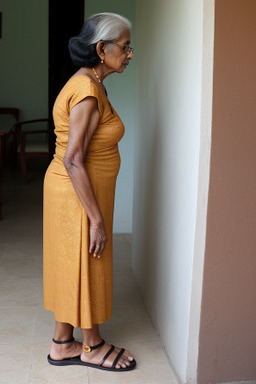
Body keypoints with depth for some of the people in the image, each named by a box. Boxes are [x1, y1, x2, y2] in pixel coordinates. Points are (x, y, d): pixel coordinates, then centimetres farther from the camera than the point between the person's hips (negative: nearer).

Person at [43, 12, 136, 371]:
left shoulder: (88, 84, 9)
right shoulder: (88, 91, -22)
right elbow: (73, 161, -26)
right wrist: (98, 219, -22)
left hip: (74, 190, 10)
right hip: (78, 194, -10)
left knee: (71, 266, 17)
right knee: (86, 267, 7)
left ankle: (63, 344, 33)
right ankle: (92, 346, 29)